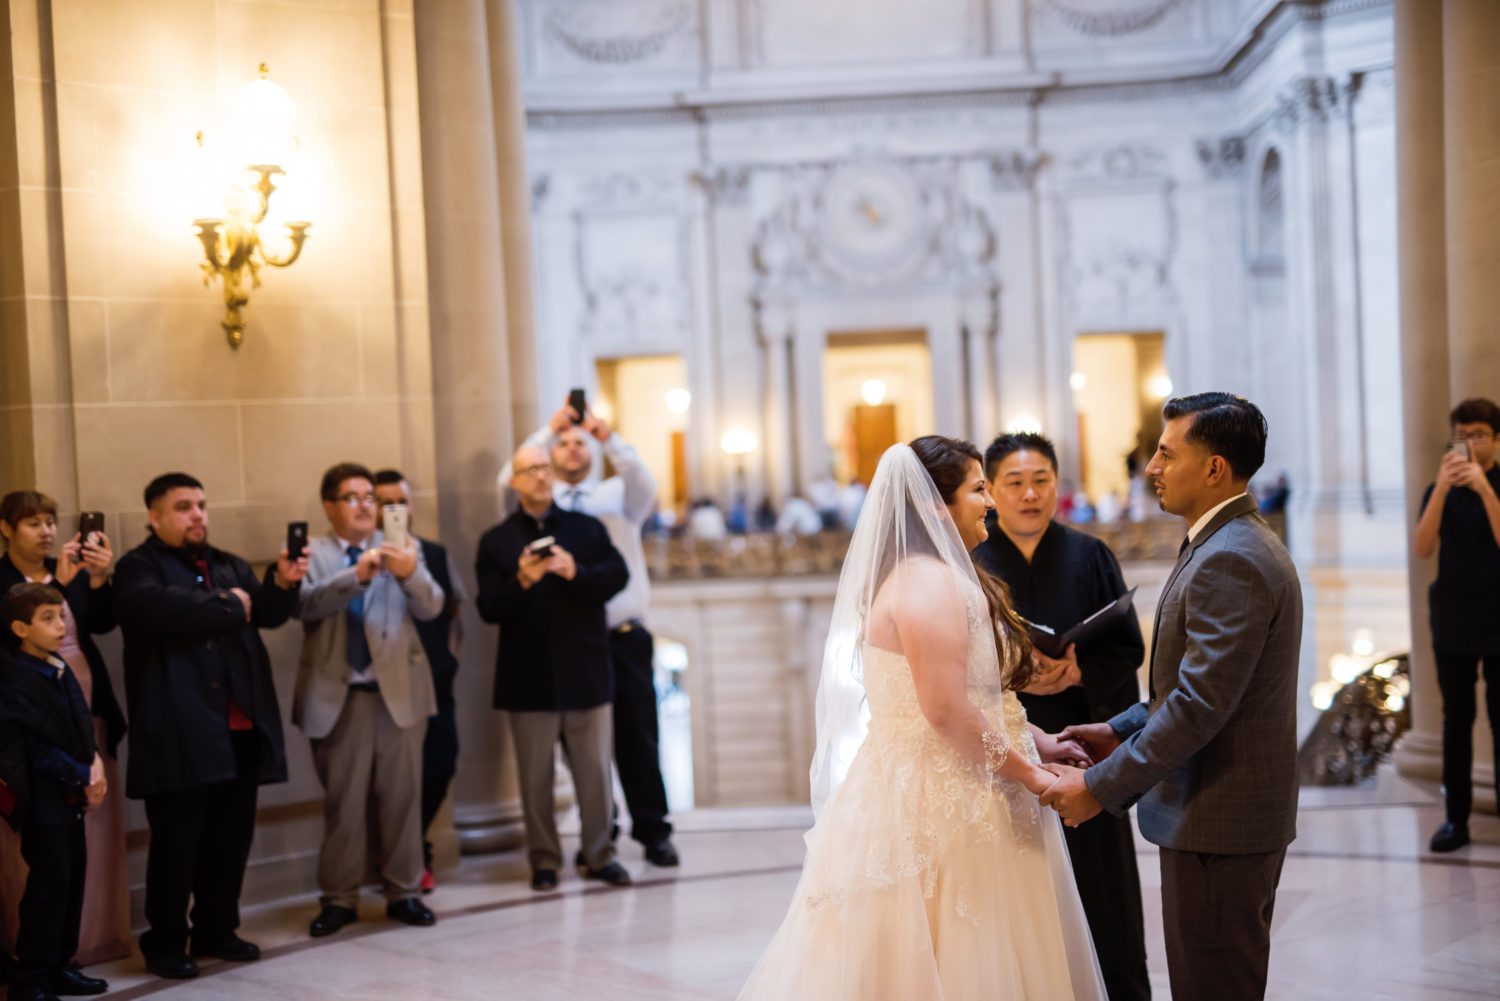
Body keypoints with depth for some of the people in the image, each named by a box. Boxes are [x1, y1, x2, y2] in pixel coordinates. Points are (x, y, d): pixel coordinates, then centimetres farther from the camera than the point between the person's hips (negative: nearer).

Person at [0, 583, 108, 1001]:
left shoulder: (63, 672, 12)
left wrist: (94, 764, -6)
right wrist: (81, 777, -14)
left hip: (71, 794, 8)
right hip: (42, 796, -8)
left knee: (72, 877, 11)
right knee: (49, 881, -7)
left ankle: (60, 966, 22)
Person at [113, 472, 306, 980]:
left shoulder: (230, 565, 18)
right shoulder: (139, 568, -4)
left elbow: (268, 613, 6)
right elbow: (163, 607, -25)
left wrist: (283, 583, -15)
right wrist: (229, 606, -12)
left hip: (240, 728, 6)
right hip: (181, 733, -6)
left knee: (231, 838, 12)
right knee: (177, 842, 0)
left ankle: (217, 931, 24)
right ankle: (165, 943, 10)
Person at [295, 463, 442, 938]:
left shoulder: (403, 549, 7)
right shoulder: (312, 553, 2)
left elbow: (431, 608, -4)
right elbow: (305, 604, -16)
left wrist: (410, 574, -25)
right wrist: (357, 576, -29)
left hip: (400, 692, 2)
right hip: (339, 696, -1)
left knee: (402, 796, 6)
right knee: (343, 800, 5)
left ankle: (404, 892, 15)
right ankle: (339, 898, 14)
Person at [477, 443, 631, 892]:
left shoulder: (587, 528, 7)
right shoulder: (496, 541, 4)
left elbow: (618, 575, -5)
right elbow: (489, 609, -4)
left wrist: (575, 572, -21)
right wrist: (522, 581, -21)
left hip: (585, 671, 1)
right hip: (529, 676, -1)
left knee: (595, 769, 5)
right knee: (535, 775, 6)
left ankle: (599, 854, 15)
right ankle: (544, 860, 15)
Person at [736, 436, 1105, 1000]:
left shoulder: (945, 577, 15)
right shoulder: (929, 582, -17)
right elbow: (946, 709, -23)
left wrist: (1035, 742, 10)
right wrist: (1028, 774, -15)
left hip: (931, 792, 10)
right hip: (936, 802, -10)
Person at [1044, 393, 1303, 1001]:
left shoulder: (1229, 561, -21)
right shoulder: (1240, 545, 13)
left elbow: (1199, 705, -26)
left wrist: (1100, 787, -21)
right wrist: (1122, 730, 12)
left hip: (1218, 824, -11)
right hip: (1244, 816, 11)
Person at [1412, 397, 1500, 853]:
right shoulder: (1440, 490, 6)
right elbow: (1422, 548, -10)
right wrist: (1442, 487, -21)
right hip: (1453, 620, 2)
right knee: (1456, 720, 4)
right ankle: (1455, 817, 7)